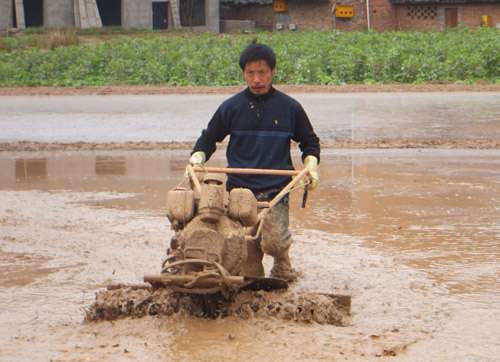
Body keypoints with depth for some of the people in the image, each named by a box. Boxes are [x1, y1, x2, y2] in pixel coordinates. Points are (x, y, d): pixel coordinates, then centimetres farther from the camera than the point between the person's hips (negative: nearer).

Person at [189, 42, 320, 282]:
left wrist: (311, 165, 1)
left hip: (276, 190, -1)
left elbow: (309, 142, 18)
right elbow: (208, 139, 18)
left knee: (273, 241, -17)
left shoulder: (289, 108, 5)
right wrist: (196, 159, 1)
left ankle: (282, 263, 16)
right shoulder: (231, 107, 5)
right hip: (238, 188, 1)